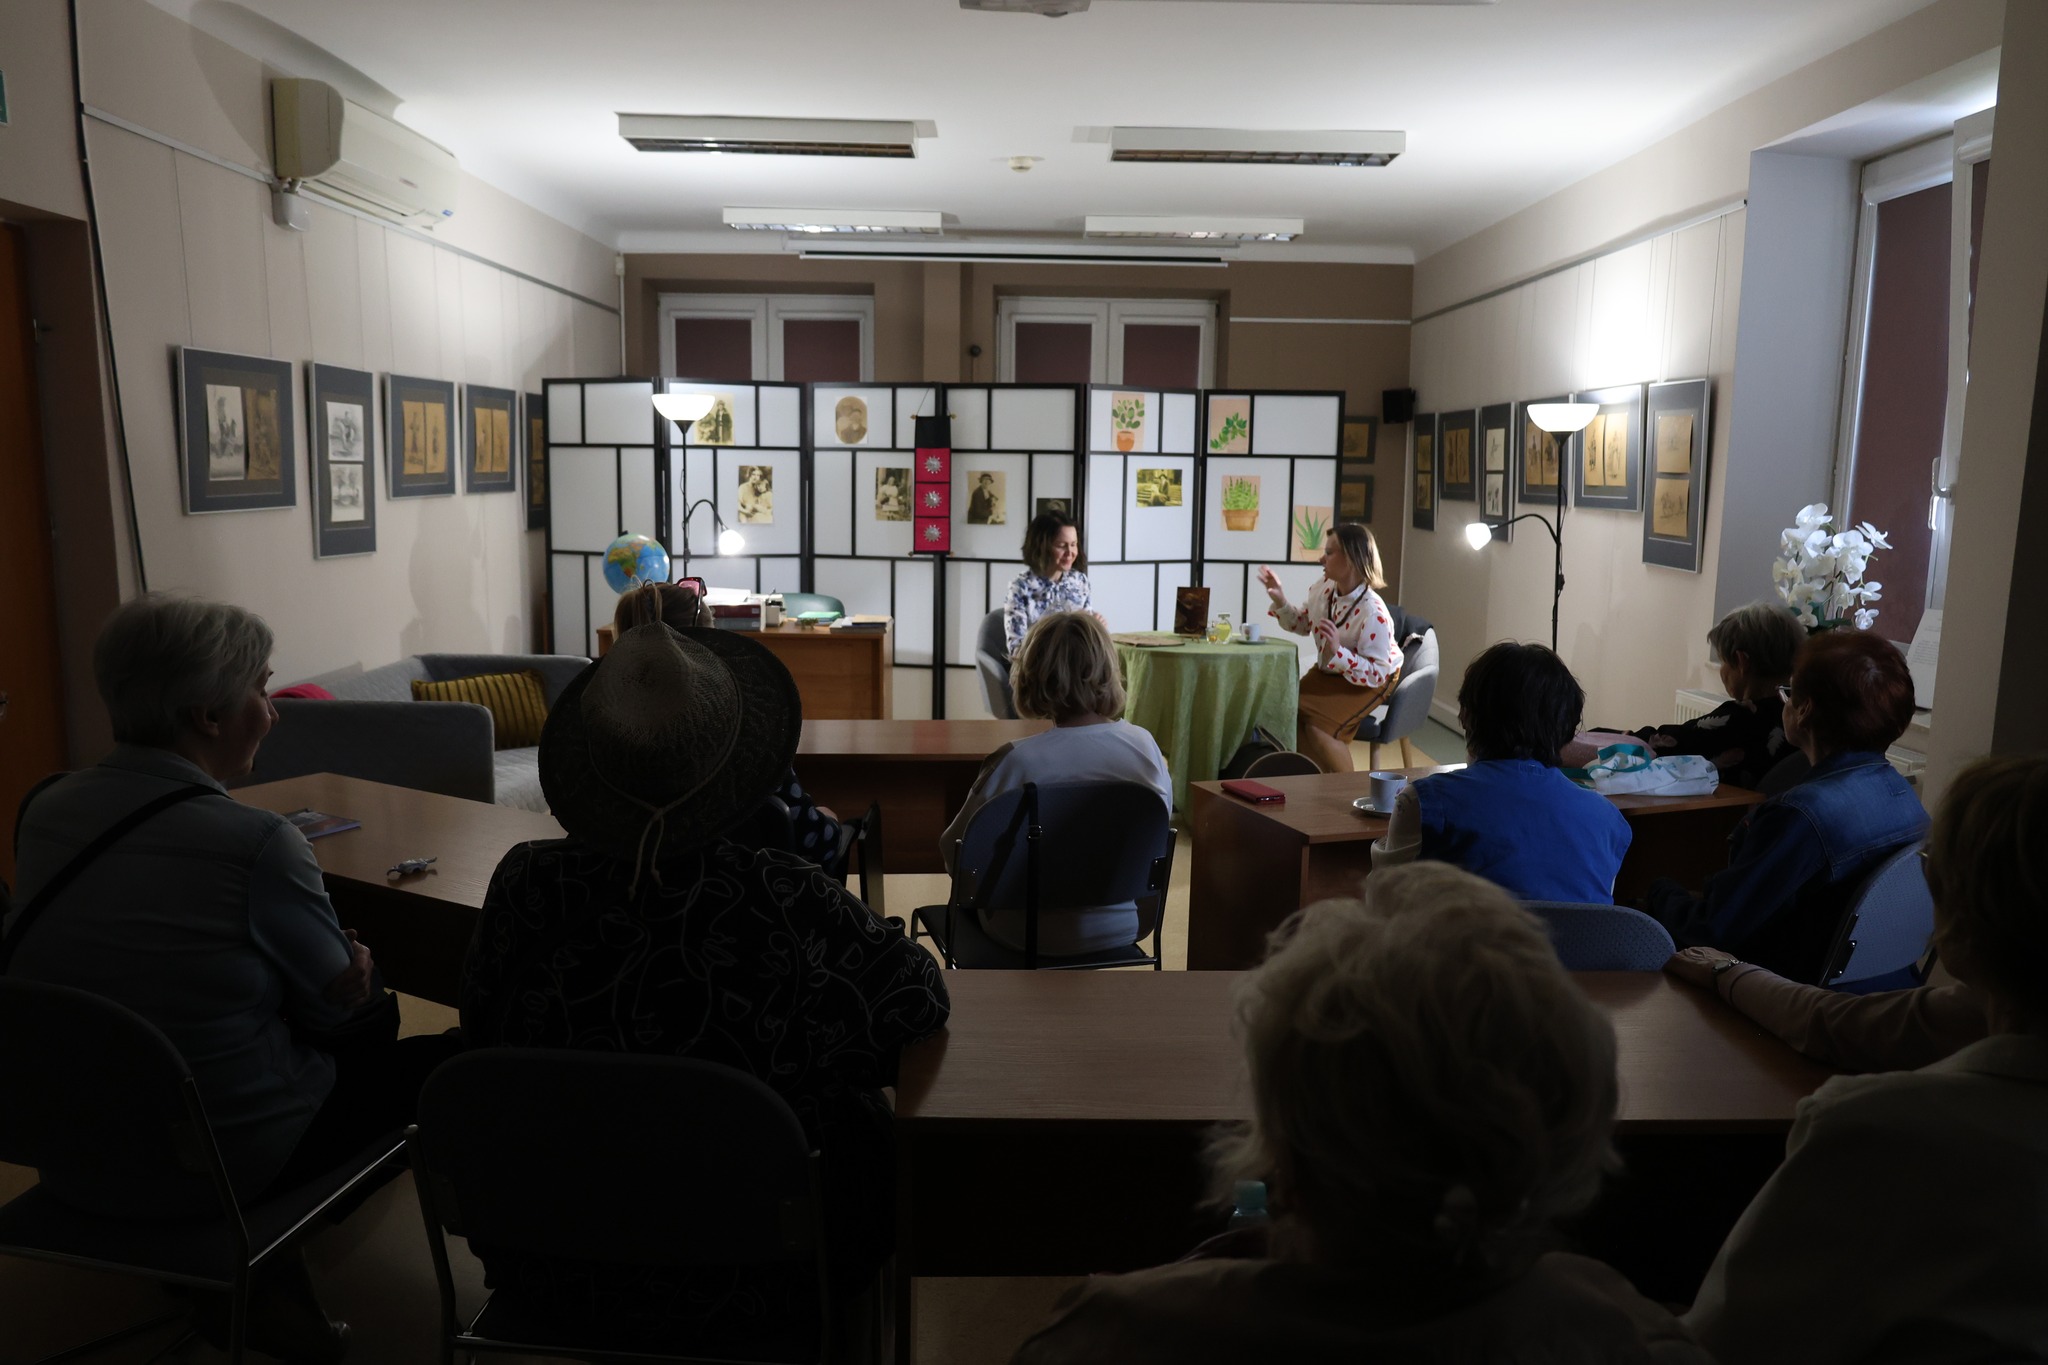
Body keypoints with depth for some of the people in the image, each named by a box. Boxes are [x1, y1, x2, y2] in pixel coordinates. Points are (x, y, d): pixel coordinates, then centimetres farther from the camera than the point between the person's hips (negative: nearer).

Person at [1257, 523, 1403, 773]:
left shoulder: (1373, 613, -32)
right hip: (1330, 671, 8)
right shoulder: (1324, 586, -10)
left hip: (1371, 681, -7)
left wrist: (1337, 651, -42)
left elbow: (1376, 674, -29)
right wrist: (1280, 599, -7)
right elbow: (1302, 624, 9)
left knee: (1317, 725, -25)